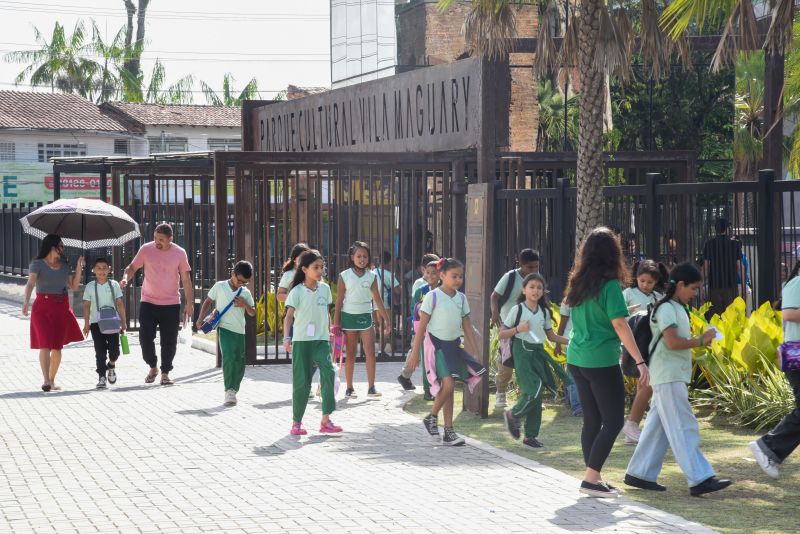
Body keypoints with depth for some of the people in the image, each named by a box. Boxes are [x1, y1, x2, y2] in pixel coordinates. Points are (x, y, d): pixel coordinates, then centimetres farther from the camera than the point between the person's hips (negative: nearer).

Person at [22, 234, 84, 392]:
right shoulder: (37, 264, -2)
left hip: (62, 308, 5)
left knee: (57, 347, 6)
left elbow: (74, 287, 12)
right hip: (43, 307, -5)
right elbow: (30, 284, -16)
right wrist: (26, 302, -32)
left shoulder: (64, 265, 13)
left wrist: (79, 268, 2)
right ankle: (46, 380, -20)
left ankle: (52, 380, 17)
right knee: (45, 345, -15)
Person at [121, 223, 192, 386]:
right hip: (148, 302, 0)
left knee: (169, 341, 3)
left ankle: (165, 373, 15)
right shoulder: (146, 249, -3)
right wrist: (126, 277, -19)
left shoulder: (179, 253, -3)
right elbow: (132, 267, 4)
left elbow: (186, 279, 1)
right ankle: (153, 367, 19)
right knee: (145, 337, -3)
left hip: (171, 304, 0)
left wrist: (189, 303, -2)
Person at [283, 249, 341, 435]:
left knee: (328, 372, -17)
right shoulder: (297, 291, -7)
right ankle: (296, 422, 14)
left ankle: (326, 419, -13)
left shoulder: (325, 288, 6)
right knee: (302, 381, 2)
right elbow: (289, 316, -11)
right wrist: (287, 338, -22)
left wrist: (329, 332, 18)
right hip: (301, 340, -3)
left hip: (321, 340, 3)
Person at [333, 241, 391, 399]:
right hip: (349, 316, -2)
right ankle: (349, 389, 12)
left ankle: (371, 387, -4)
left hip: (365, 317, 2)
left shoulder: (371, 276, 3)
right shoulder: (344, 276, -3)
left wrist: (386, 320, 4)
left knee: (370, 353, -7)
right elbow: (339, 301, -1)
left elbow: (378, 299, 6)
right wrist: (336, 324, -4)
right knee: (350, 354, 5)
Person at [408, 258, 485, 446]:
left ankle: (448, 431, 11)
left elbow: (467, 326, 12)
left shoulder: (461, 298, 7)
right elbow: (422, 325, -7)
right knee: (448, 385, -19)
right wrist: (415, 352, -8)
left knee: (449, 388, 7)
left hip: (454, 345, 6)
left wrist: (475, 351, 8)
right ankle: (432, 417, 3)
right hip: (437, 344, -6)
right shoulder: (433, 296, -9)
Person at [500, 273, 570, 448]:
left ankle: (531, 435, 14)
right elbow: (501, 334, -3)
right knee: (534, 391, -18)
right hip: (522, 351, -6)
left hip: (538, 353, 6)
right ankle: (513, 415, 9)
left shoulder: (544, 312, 10)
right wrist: (518, 329, -20)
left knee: (537, 396, 5)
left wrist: (571, 341, 4)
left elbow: (551, 335, 16)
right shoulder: (517, 309, -5)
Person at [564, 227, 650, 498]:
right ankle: (591, 478, -6)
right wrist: (640, 361, -15)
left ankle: (593, 478, 16)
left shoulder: (578, 283, 9)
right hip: (601, 361, -7)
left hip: (576, 359, 7)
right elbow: (620, 326, -16)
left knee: (592, 420, 13)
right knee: (613, 421, -1)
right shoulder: (609, 285, -12)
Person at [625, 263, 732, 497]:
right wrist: (700, 341, -15)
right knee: (684, 428, -11)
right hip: (668, 377, -10)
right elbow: (672, 342, -23)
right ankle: (699, 479, -14)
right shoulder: (666, 308, -14)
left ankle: (639, 474, 17)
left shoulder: (677, 308, 17)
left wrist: (700, 339, 1)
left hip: (674, 377, 10)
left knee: (658, 427, 12)